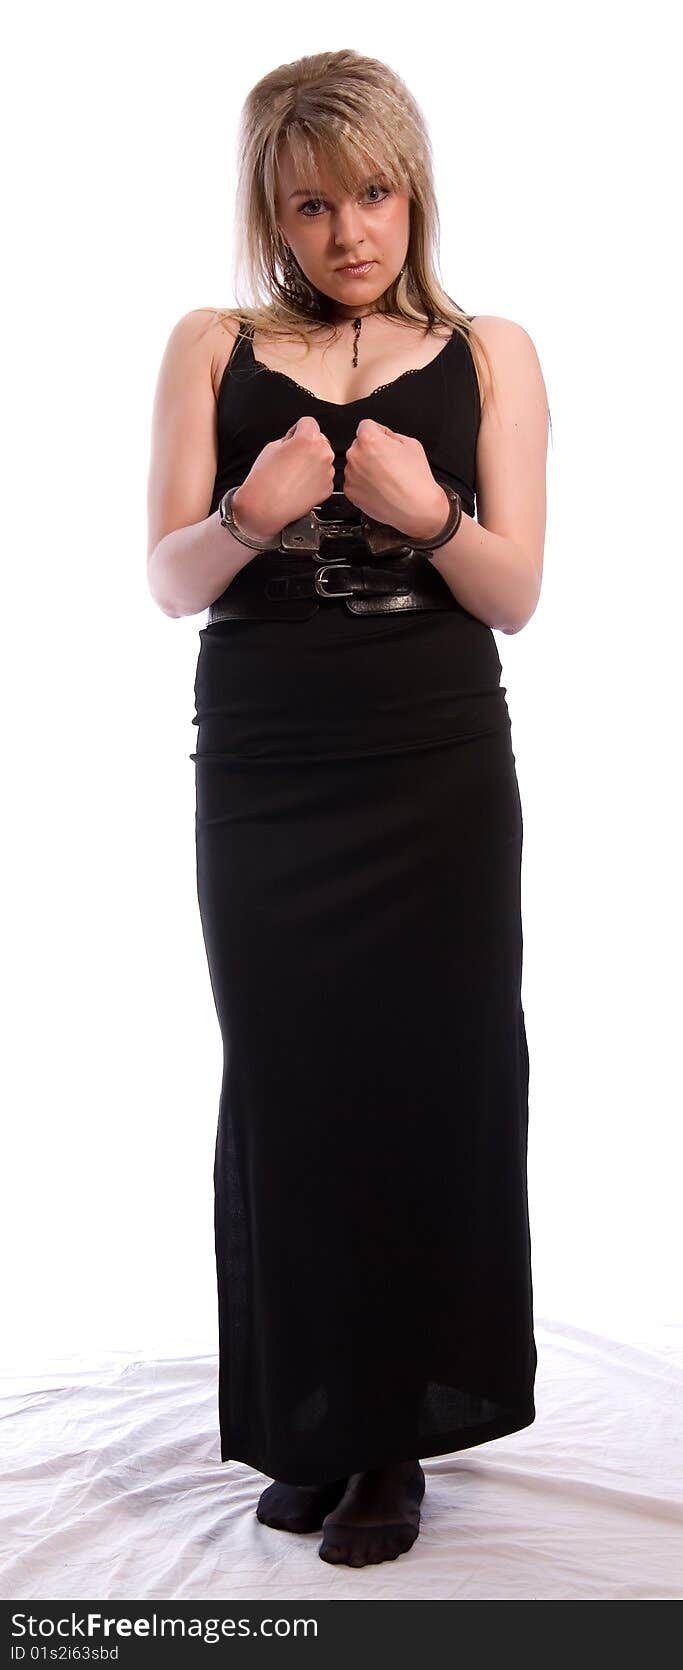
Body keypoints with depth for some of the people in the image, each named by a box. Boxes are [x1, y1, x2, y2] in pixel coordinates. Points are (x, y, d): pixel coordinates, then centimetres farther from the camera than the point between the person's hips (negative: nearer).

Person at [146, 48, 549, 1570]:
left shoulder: (490, 354, 7)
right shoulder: (214, 349, 8)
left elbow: (516, 597, 2)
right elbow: (170, 583, 2)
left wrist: (426, 513, -17)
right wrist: (251, 516, -18)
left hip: (440, 773, 0)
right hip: (263, 774, 1)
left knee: (430, 1083, -1)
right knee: (287, 1087, 2)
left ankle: (397, 1428, 16)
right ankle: (307, 1422, 20)